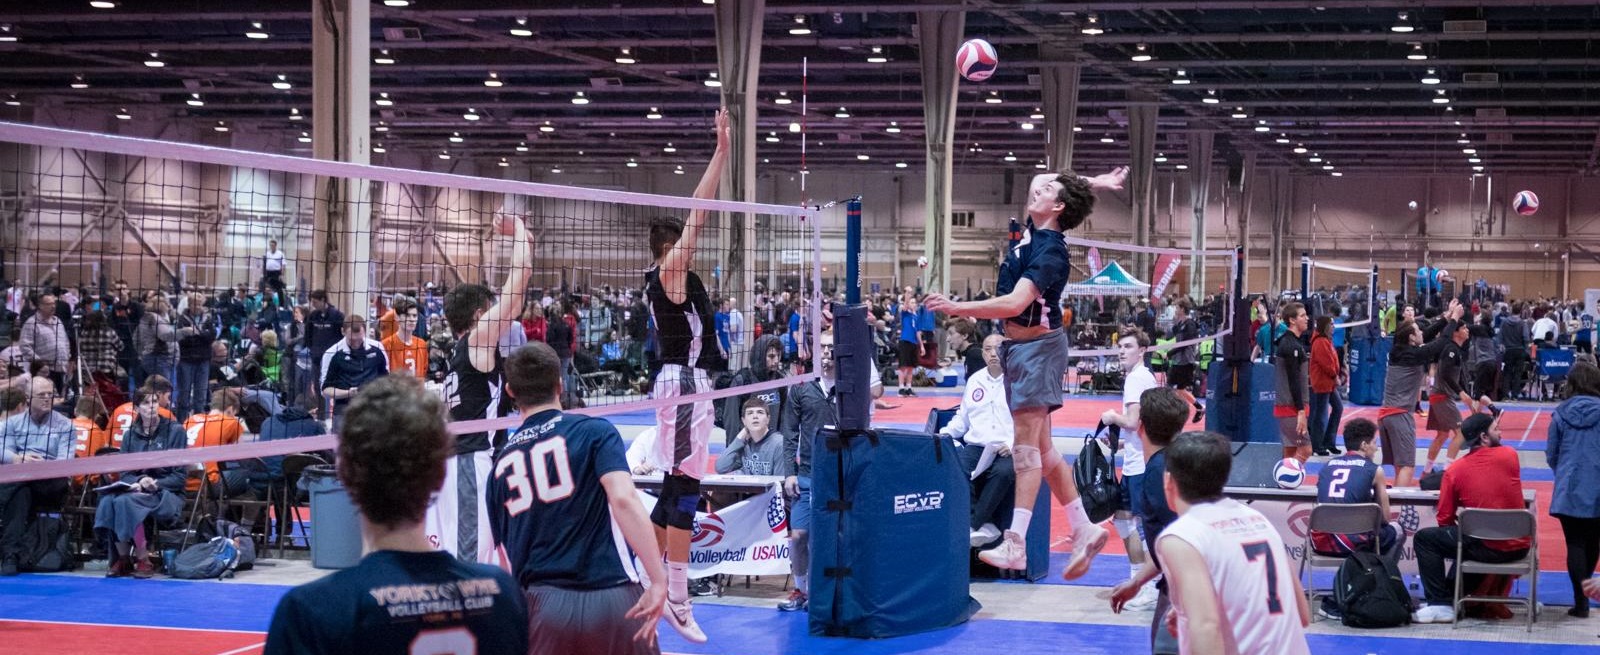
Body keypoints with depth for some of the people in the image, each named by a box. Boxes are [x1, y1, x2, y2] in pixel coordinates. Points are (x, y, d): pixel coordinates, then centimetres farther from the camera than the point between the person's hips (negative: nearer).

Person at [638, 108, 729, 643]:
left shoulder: (670, 276, 14)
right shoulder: (670, 271, -11)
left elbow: (696, 215, 21)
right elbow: (699, 211, -17)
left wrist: (723, 150, 22)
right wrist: (722, 150, -16)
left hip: (683, 380, 11)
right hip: (684, 381, -11)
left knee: (676, 483, 15)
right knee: (686, 486, -12)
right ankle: (677, 600, -14)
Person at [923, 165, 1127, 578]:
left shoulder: (1049, 252, -18)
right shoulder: (1033, 231, 8)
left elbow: (1015, 303, -29)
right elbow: (1041, 180, 24)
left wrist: (957, 308, -30)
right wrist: (1093, 184, 18)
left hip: (1038, 346, -10)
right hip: (1017, 347, 10)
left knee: (1027, 445, -13)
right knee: (1041, 450, 9)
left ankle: (1015, 544, -17)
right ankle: (1084, 530, 13)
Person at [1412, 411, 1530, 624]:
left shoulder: (1454, 471, -5)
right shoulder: (1510, 455, -1)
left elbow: (1445, 521, 1)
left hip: (1487, 549, -4)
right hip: (1519, 548, 4)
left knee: (1424, 538, 13)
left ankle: (1440, 604, 8)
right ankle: (1452, 596, 39)